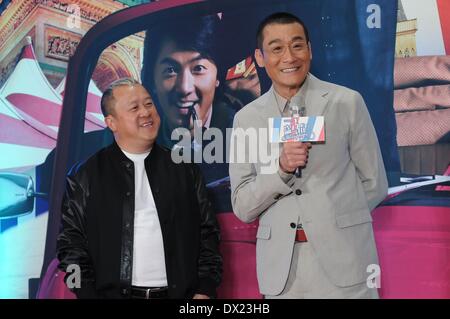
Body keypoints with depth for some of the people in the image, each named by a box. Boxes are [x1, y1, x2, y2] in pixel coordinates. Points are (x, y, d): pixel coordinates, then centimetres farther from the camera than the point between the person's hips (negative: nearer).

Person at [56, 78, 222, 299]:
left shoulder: (185, 170, 5)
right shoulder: (85, 176, 0)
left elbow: (207, 233, 4)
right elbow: (72, 242, -1)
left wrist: (205, 290, -3)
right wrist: (87, 293, -8)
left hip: (179, 293, 2)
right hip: (113, 293, -1)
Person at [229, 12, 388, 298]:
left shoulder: (347, 102, -1)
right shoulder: (246, 119, 3)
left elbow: (374, 185, 5)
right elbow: (242, 207, 1)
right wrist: (281, 168, -13)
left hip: (343, 259, -1)